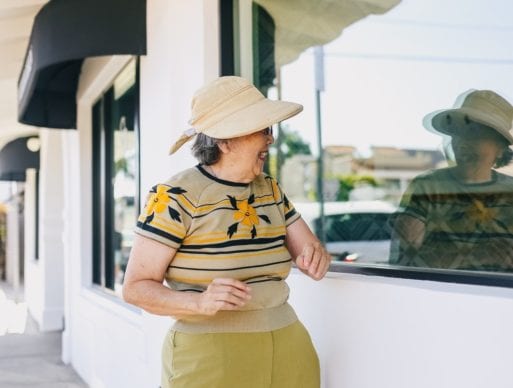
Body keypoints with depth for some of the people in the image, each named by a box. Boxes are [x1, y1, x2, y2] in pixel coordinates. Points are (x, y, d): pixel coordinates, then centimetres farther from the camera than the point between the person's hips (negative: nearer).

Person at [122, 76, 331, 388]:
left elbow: (310, 249, 10)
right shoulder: (176, 196, -11)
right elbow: (136, 287, -12)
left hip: (288, 348, 6)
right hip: (209, 357, -6)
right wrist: (201, 302, -29)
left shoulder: (271, 190, 8)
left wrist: (317, 257, -14)